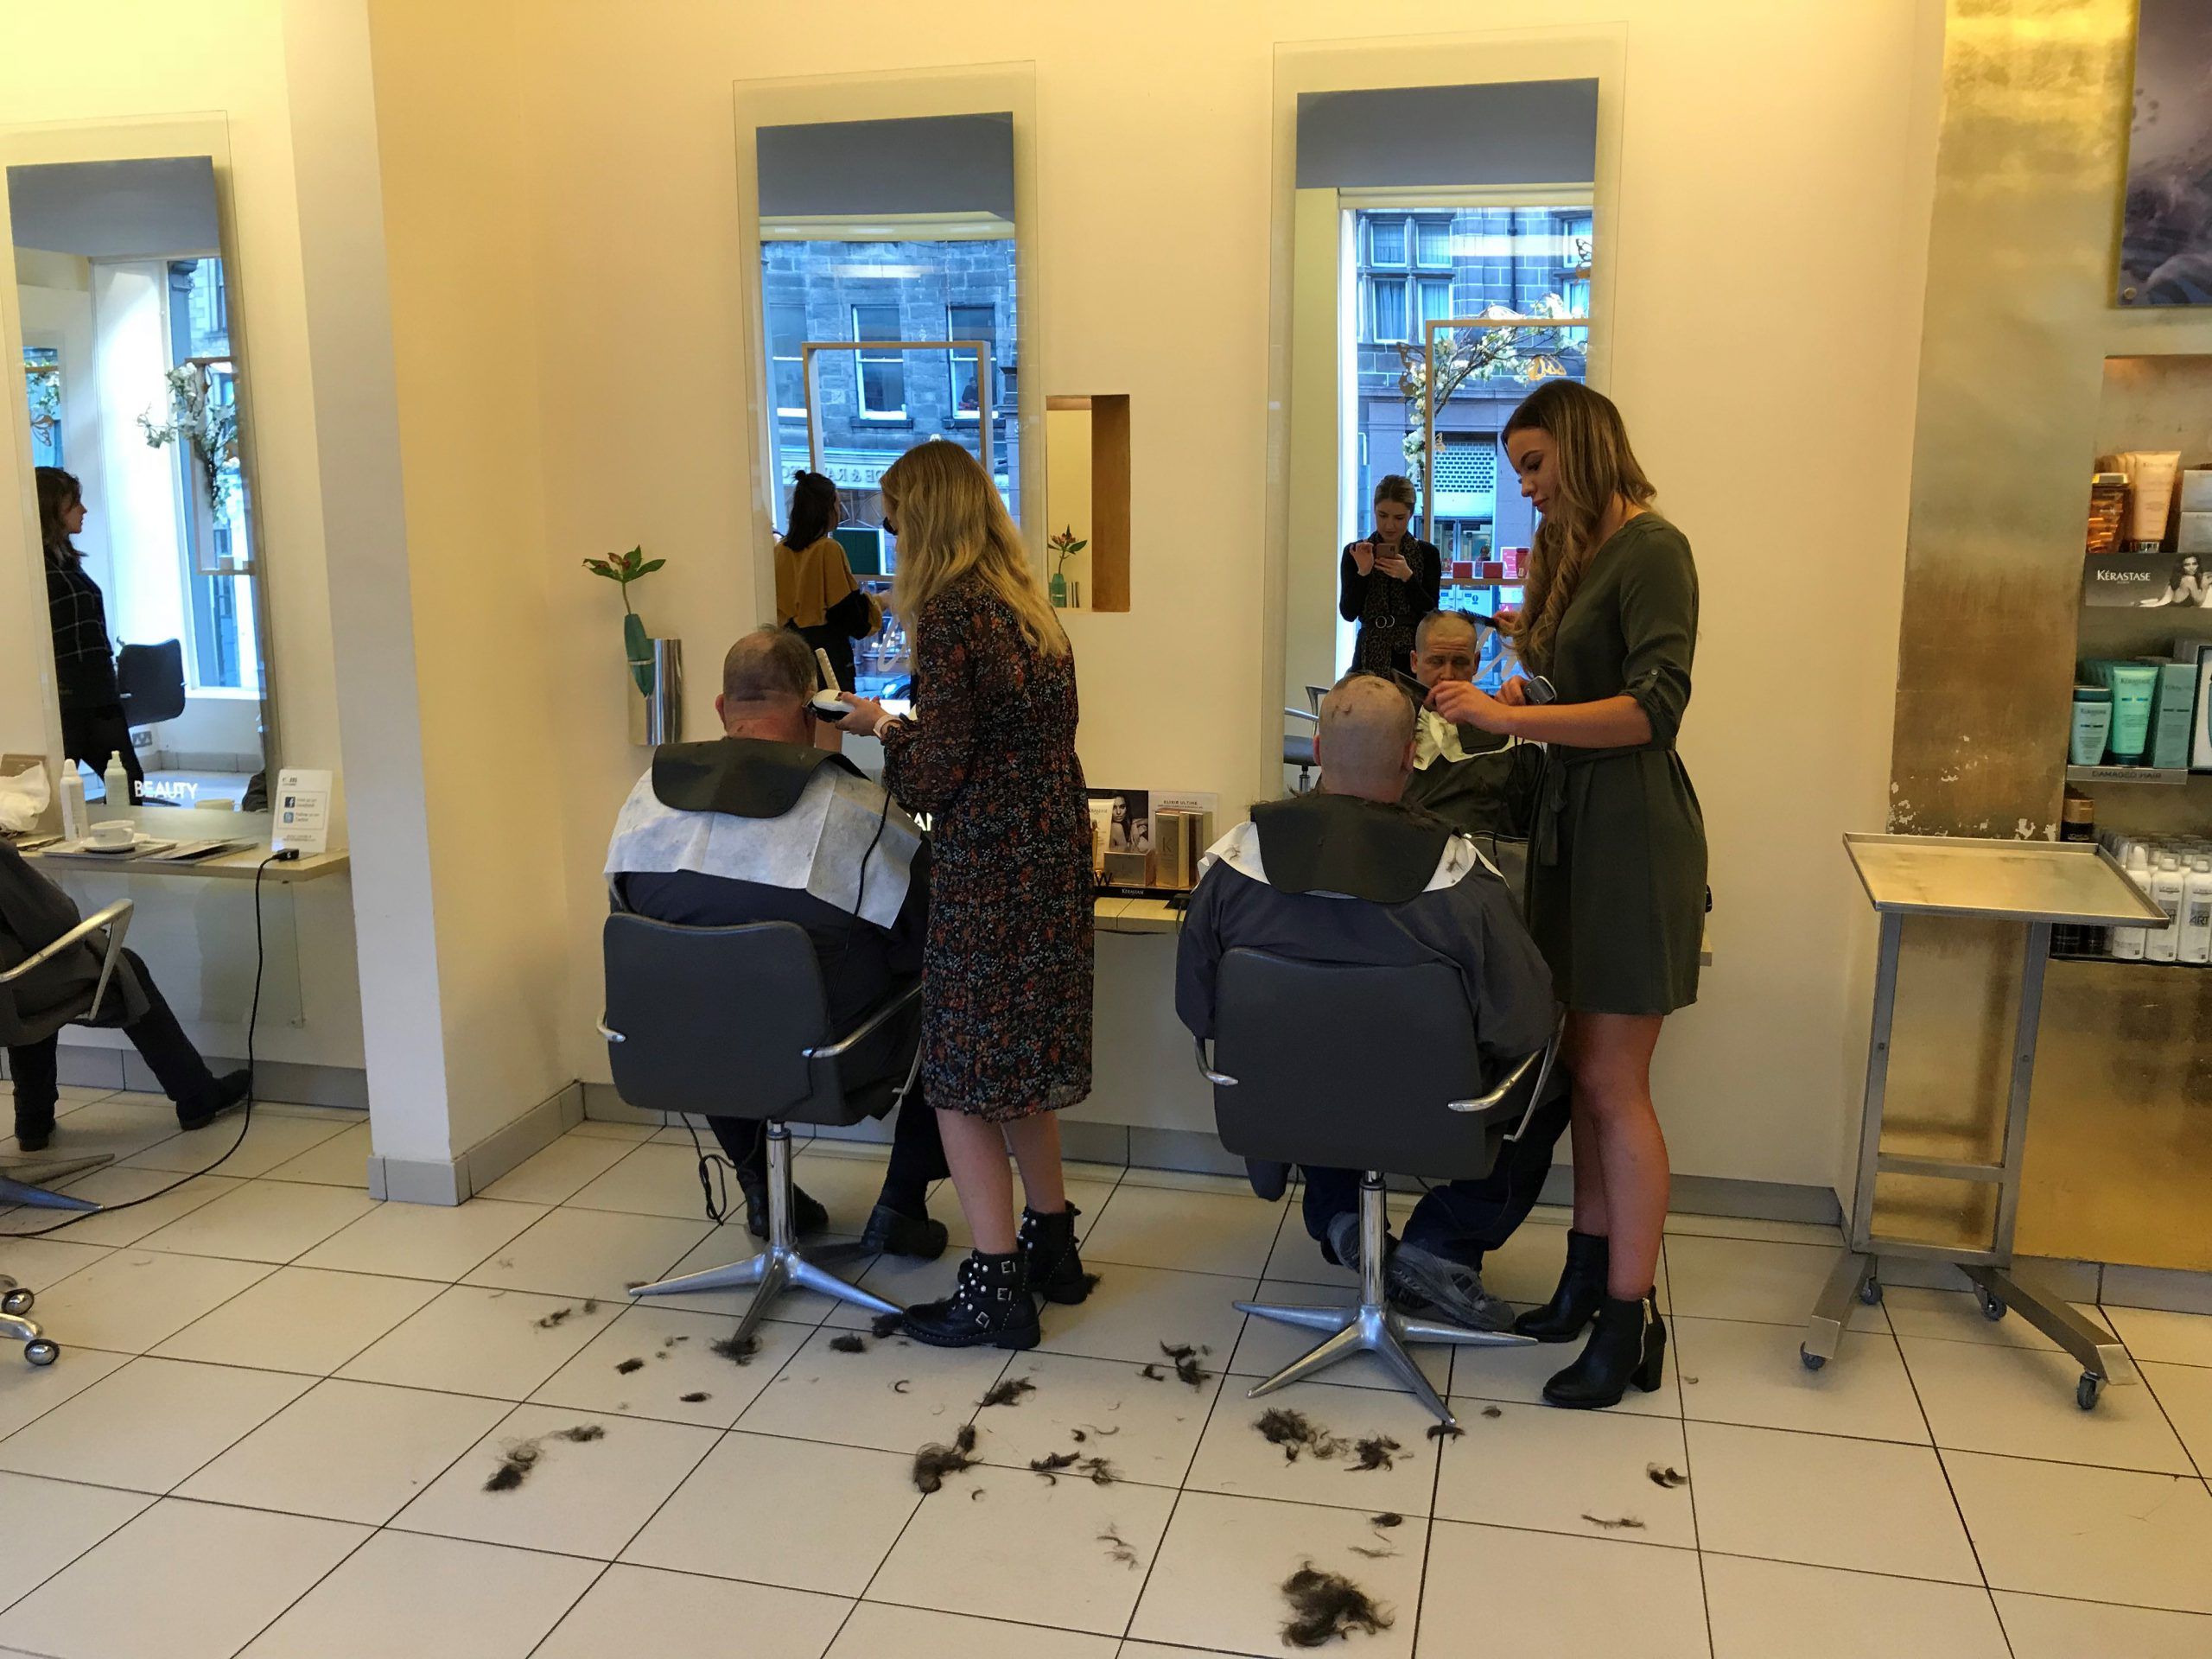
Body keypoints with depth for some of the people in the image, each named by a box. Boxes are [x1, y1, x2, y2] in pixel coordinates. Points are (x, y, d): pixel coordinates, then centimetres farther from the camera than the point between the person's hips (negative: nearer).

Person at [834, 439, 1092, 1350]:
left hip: (991, 871, -9)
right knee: (1021, 1057, 20)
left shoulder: (951, 615, -16)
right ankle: (1051, 1242, 31)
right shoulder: (1028, 605, 11)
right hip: (1053, 856, 9)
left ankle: (997, 1288, 9)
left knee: (966, 1074, 2)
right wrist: (911, 722, 21)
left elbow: (935, 774, -16)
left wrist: (882, 726, 2)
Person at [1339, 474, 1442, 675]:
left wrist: (1407, 576, -15)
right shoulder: (1354, 553, 5)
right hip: (1370, 656, 1)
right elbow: (1348, 614, -1)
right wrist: (1363, 573, -14)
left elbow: (1431, 614, -3)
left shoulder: (1427, 554, 5)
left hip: (1413, 656, 0)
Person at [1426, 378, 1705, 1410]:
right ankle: (1589, 1275, 23)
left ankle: (1630, 1322, 7)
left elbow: (1656, 706, -21)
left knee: (1613, 1083, -3)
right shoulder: (1573, 553, 14)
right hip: (1572, 823, 8)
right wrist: (1516, 700, -1)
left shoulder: (1650, 548, -11)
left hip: (1631, 835, -8)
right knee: (1587, 1068, 12)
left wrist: (1510, 715, -24)